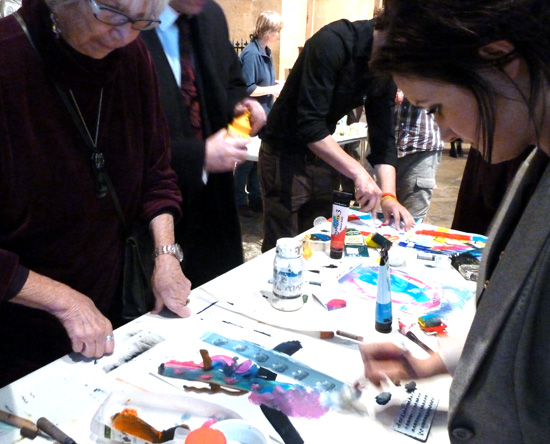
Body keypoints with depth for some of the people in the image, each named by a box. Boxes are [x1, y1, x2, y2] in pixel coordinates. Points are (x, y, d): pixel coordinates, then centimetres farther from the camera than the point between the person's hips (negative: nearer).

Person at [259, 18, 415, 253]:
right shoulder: (333, 42, -23)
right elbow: (309, 125, -29)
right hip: (285, 152, -7)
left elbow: (383, 136, -1)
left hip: (323, 155, 7)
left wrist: (389, 195, -13)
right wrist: (359, 173, -32)